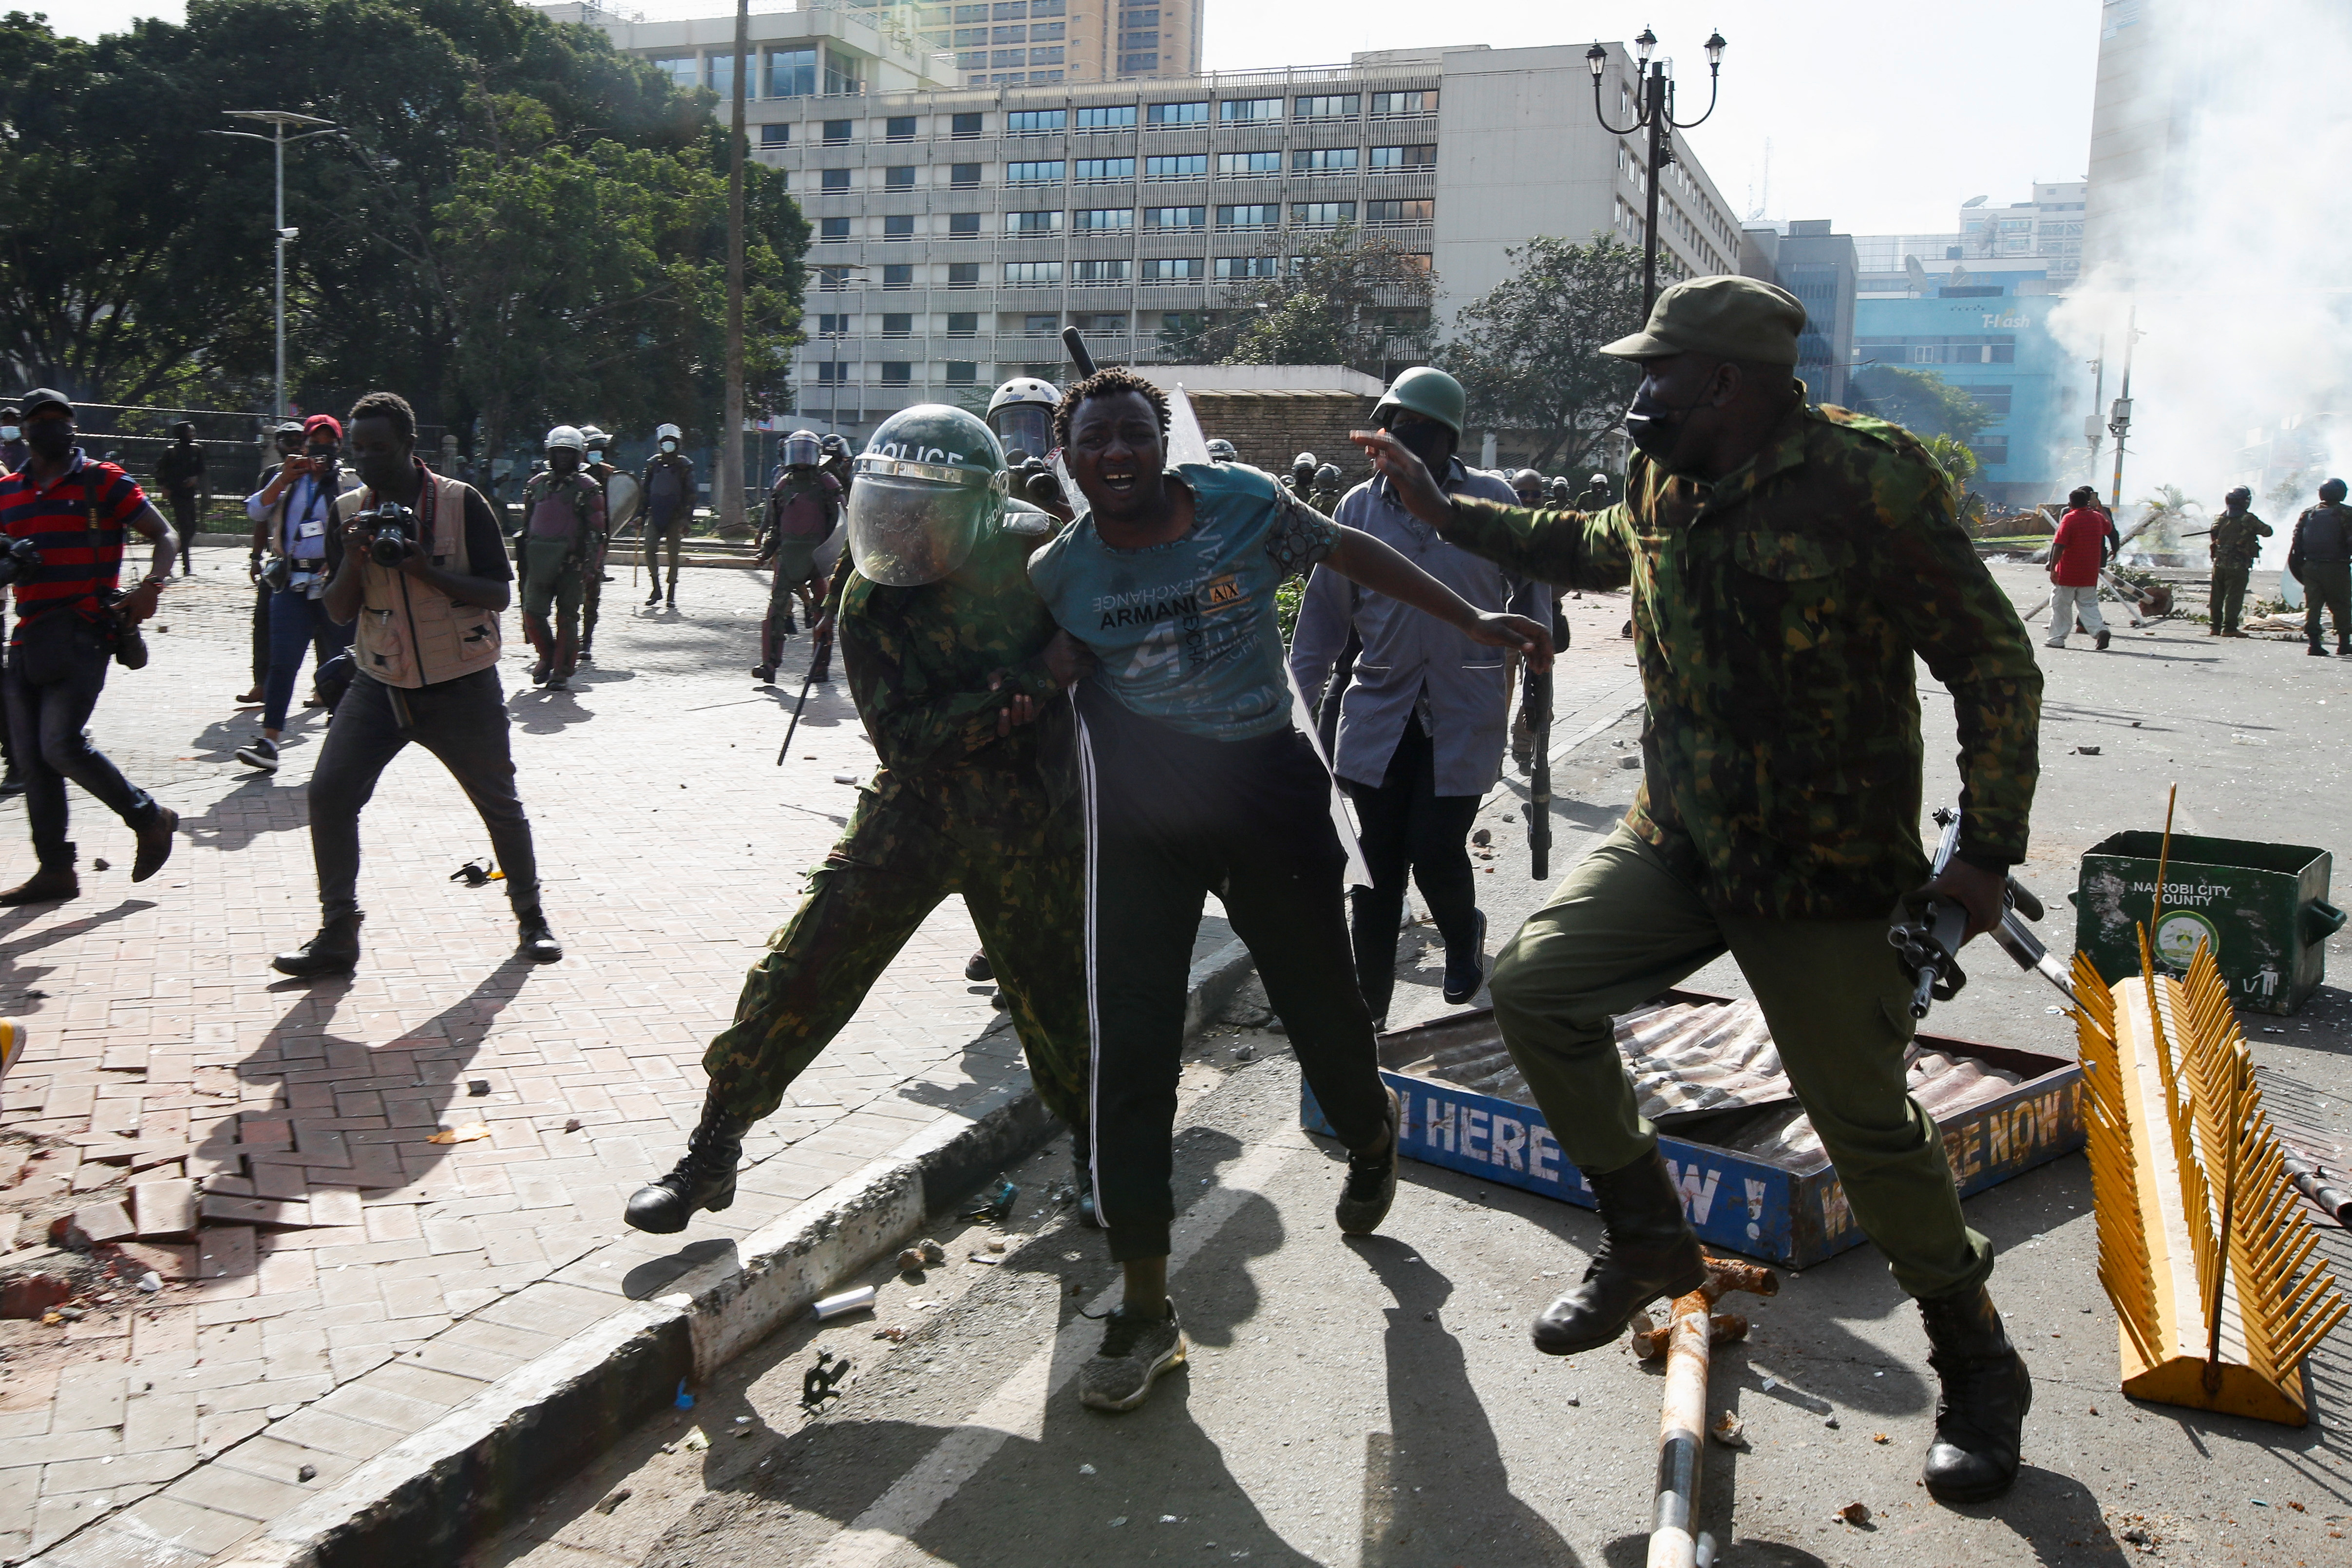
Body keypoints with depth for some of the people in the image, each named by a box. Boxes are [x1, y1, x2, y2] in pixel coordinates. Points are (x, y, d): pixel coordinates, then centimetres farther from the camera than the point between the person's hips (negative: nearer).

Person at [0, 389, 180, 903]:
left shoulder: (104, 482, 1)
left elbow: (165, 536, 1)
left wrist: (151, 586, -17)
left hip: (83, 634, -6)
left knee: (61, 745, -17)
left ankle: (150, 818, 3)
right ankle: (55, 869, 13)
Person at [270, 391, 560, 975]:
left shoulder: (462, 503, -8)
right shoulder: (349, 511, 4)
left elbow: (499, 594, -9)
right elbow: (339, 611, 3)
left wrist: (429, 571, -22)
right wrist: (353, 559, -16)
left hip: (461, 685, -3)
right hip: (381, 684, 3)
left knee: (500, 804, 6)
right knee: (329, 794, -9)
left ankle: (531, 918, 27)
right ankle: (337, 936, 1)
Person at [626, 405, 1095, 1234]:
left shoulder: (1037, 553, -9)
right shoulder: (869, 599, -9)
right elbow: (905, 737, -15)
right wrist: (1033, 682, -24)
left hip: (1029, 822, -1)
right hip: (916, 809, 1)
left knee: (1056, 1001, 6)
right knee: (801, 970, -4)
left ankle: (1098, 1151, 35)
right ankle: (711, 1156, 12)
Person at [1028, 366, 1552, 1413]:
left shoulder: (1241, 502, -3)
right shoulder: (1057, 572, -1)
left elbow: (1349, 552, 11)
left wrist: (1472, 621, 12)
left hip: (1266, 779, 0)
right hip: (1140, 799, 1)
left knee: (1322, 1002, 9)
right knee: (1130, 1040, -6)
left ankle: (1371, 1134, 49)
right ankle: (1146, 1307, 7)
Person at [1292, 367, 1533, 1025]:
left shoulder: (1490, 499, -2)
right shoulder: (1359, 508, 1)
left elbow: (1532, 585, 12)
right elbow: (1324, 611, 5)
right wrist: (1295, 704, 2)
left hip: (1466, 715, -2)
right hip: (1379, 713, 2)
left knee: (1436, 855, -7)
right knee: (1378, 868, 3)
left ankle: (1464, 934, 30)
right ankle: (1367, 1013, 16)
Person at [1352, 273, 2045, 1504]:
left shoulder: (1867, 479, -17)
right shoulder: (1660, 485, 4)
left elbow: (1994, 665, -13)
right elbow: (1592, 549, 28)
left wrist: (1986, 851, -15)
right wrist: (1442, 510, 24)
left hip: (1822, 872, -6)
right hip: (1676, 837, 7)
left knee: (1868, 1129, 0)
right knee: (1535, 983, -5)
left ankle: (1979, 1368, 25)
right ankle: (1647, 1239, 16)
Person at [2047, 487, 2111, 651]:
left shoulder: (2069, 519, -12)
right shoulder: (2097, 517, 6)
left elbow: (2059, 546, -19)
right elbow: (2108, 527, 31)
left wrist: (2053, 569, -17)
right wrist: (2099, 507, 41)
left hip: (2067, 574, -5)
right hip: (2090, 574, 5)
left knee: (2061, 606, 5)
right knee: (2088, 605, 10)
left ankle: (2057, 639, 8)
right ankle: (2099, 630, -12)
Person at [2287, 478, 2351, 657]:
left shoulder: (2307, 514, 9)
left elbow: (2296, 542, 8)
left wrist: (2297, 568, 12)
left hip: (2310, 567, 3)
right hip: (2336, 568, -3)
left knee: (2312, 605, 3)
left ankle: (2313, 642, -5)